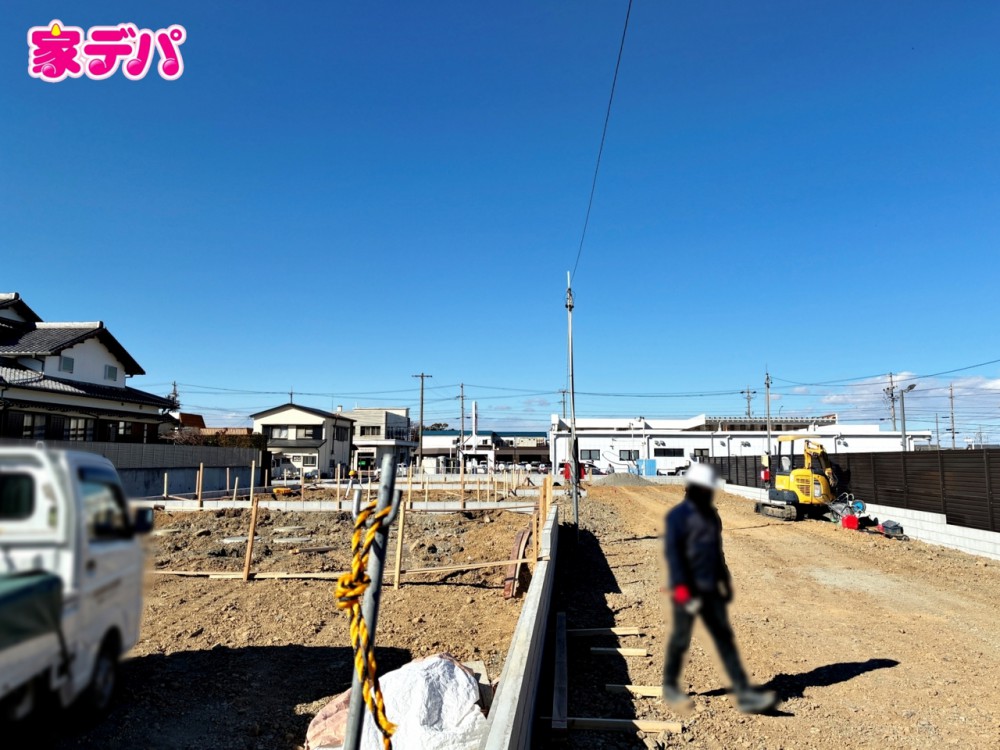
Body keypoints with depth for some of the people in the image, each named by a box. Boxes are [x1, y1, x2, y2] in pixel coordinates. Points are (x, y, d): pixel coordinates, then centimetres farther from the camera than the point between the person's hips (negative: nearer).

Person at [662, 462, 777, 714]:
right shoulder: (678, 516, -11)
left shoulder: (711, 516, 12)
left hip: (710, 590, 7)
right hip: (688, 590, -7)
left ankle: (744, 694, 6)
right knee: (681, 639, 5)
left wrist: (725, 581, 19)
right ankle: (670, 688, 23)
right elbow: (673, 553, -15)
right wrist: (682, 589, -20)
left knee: (725, 639, 4)